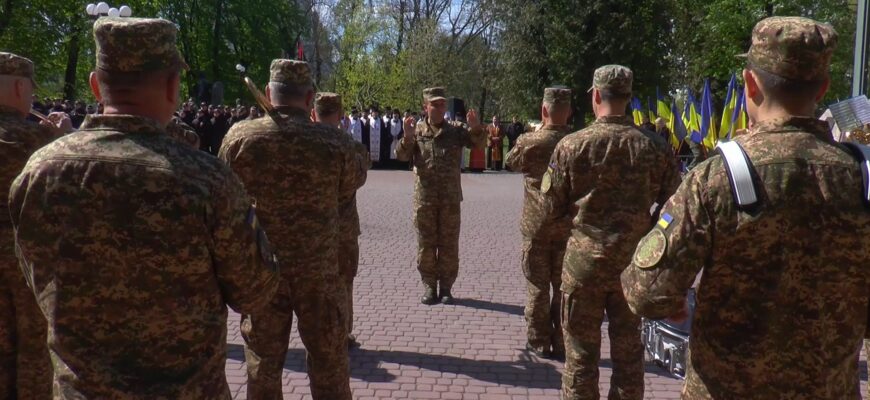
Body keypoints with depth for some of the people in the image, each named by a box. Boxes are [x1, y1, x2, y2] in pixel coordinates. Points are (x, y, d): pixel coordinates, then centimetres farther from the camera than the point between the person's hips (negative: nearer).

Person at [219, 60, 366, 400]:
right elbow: (356, 180, 7)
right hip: (318, 270, 0)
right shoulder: (335, 142, -11)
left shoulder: (239, 137, -9)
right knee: (329, 365, 14)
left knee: (262, 365, 15)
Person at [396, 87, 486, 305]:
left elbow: (479, 143, -5)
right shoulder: (417, 130, 3)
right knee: (426, 244, 7)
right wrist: (407, 138, -24)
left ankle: (446, 286, 18)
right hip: (424, 198, 0)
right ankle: (429, 286, 19)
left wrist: (476, 128, -25)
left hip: (450, 198, 0)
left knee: (449, 245, 6)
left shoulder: (456, 130, 4)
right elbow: (402, 156, -5)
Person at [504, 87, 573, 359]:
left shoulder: (529, 142, -12)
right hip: (569, 224, 2)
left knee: (537, 285, 9)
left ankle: (539, 342, 16)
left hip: (536, 224, -2)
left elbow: (510, 163, 8)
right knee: (565, 286, 12)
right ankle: (561, 344, 18)